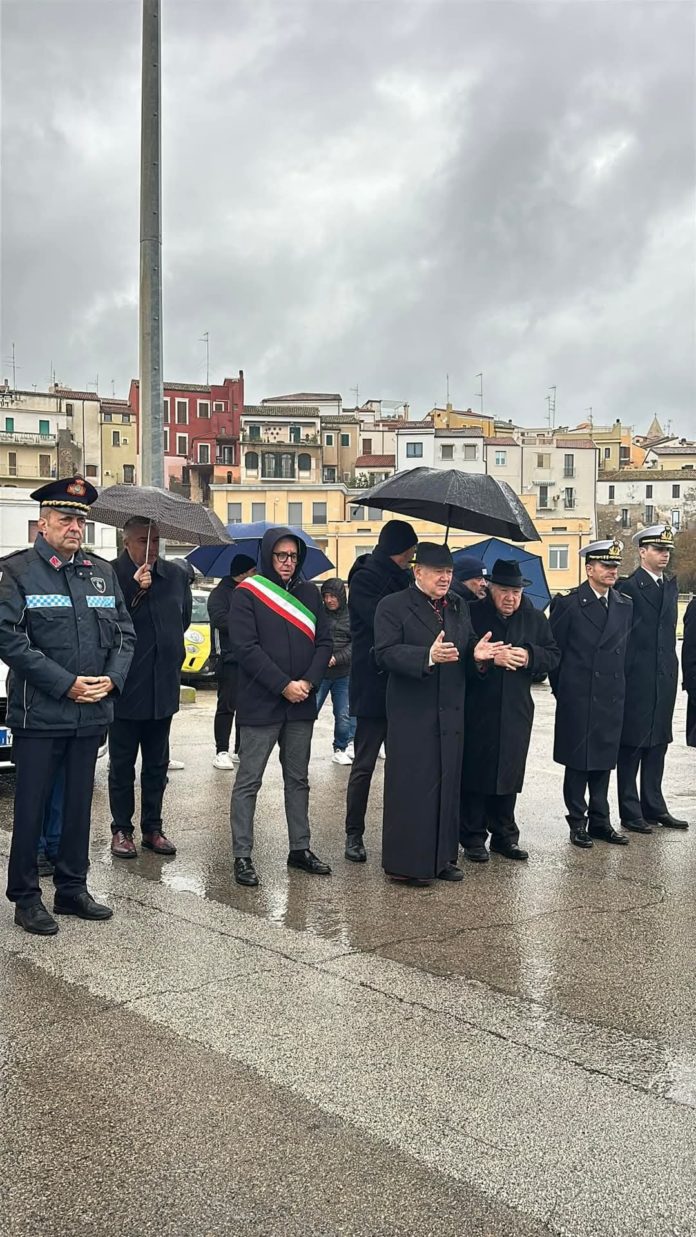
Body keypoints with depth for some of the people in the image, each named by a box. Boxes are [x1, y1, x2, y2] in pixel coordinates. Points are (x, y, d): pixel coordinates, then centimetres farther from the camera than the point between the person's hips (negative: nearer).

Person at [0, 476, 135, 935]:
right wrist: (66, 684, -17)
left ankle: (73, 889, 26)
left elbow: (124, 632, 12)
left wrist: (112, 678, -6)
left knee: (79, 804, 14)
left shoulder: (102, 571, 11)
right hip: (39, 713, -5)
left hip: (92, 712, 5)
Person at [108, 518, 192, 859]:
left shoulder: (176, 575, 7)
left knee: (157, 764, 13)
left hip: (163, 687, 5)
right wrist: (134, 589, -28)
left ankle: (152, 828, 24)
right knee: (122, 764, 6)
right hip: (126, 687, -5)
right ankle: (121, 830, 17)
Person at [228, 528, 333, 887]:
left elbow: (324, 642, 8)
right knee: (248, 782, 1)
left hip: (301, 705, 6)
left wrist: (309, 682, -9)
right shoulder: (247, 593, -6)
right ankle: (242, 856, 6)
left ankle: (300, 848, 24)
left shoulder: (309, 593, 9)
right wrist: (284, 685, -16)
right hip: (260, 705, -5)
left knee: (298, 779, 14)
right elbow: (245, 648, -13)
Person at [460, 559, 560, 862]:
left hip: (516, 712, 4)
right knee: (475, 773, 2)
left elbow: (553, 655, 9)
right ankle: (473, 838, 12)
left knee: (509, 774, 11)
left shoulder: (535, 619, 8)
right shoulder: (472, 615, -7)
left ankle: (505, 836, 23)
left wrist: (530, 656, -11)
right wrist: (488, 658, -21)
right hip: (477, 711, -4)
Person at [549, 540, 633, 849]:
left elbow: (624, 649, 14)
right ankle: (578, 822, 12)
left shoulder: (625, 606, 9)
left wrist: (618, 686, 10)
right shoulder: (568, 604, -5)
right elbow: (553, 649, -2)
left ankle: (600, 821, 19)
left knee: (604, 761, 10)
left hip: (611, 697, 5)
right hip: (578, 698, -4)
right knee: (577, 762, 3)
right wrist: (562, 690, 1)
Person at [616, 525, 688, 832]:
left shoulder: (671, 585, 13)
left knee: (658, 744, 13)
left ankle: (654, 807, 23)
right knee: (631, 745, 1)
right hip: (636, 678, -7)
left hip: (665, 677, 7)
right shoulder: (628, 587, -9)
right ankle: (630, 812, 8)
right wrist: (621, 674, -11)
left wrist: (673, 668, 10)